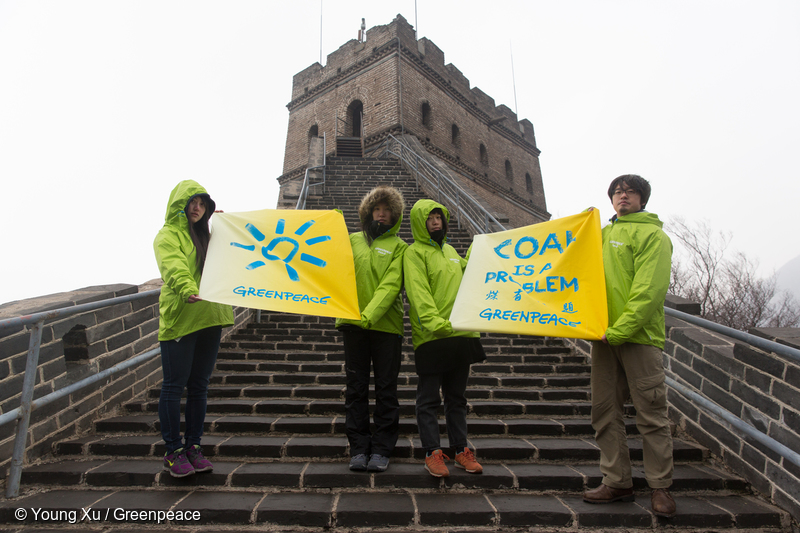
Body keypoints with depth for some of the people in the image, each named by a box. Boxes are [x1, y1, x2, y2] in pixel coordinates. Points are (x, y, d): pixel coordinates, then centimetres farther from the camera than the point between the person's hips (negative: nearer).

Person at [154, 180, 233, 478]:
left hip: (208, 319, 7)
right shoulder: (168, 236, -2)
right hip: (179, 319, -6)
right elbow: (174, 266, -21)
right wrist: (188, 289, -39)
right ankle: (173, 452, 10)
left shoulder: (207, 236, 21)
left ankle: (193, 447, 21)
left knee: (199, 387, 11)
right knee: (174, 386, -1)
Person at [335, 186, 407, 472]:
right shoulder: (352, 240, 15)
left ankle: (381, 449, 15)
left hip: (386, 324, -2)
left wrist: (369, 314, -22)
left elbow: (391, 285, -8)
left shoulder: (399, 247, 6)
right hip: (353, 323, 2)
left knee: (386, 389, 4)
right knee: (356, 388, 6)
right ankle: (358, 448, 17)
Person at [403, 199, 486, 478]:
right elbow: (418, 292, -17)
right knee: (429, 399, 1)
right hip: (431, 338, -7)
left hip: (461, 334, 7)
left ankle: (461, 450, 23)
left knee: (457, 397, 14)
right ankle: (432, 453, 11)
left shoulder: (450, 251, 19)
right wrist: (433, 321, -28)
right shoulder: (414, 252, -4)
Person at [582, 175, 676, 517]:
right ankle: (617, 482, 18)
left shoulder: (652, 235, -2)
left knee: (651, 413, 1)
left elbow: (649, 291, -12)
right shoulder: (602, 234, 19)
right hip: (603, 337, 6)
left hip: (639, 336, -6)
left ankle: (660, 486, 15)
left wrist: (619, 330, -18)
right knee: (605, 411, 8)